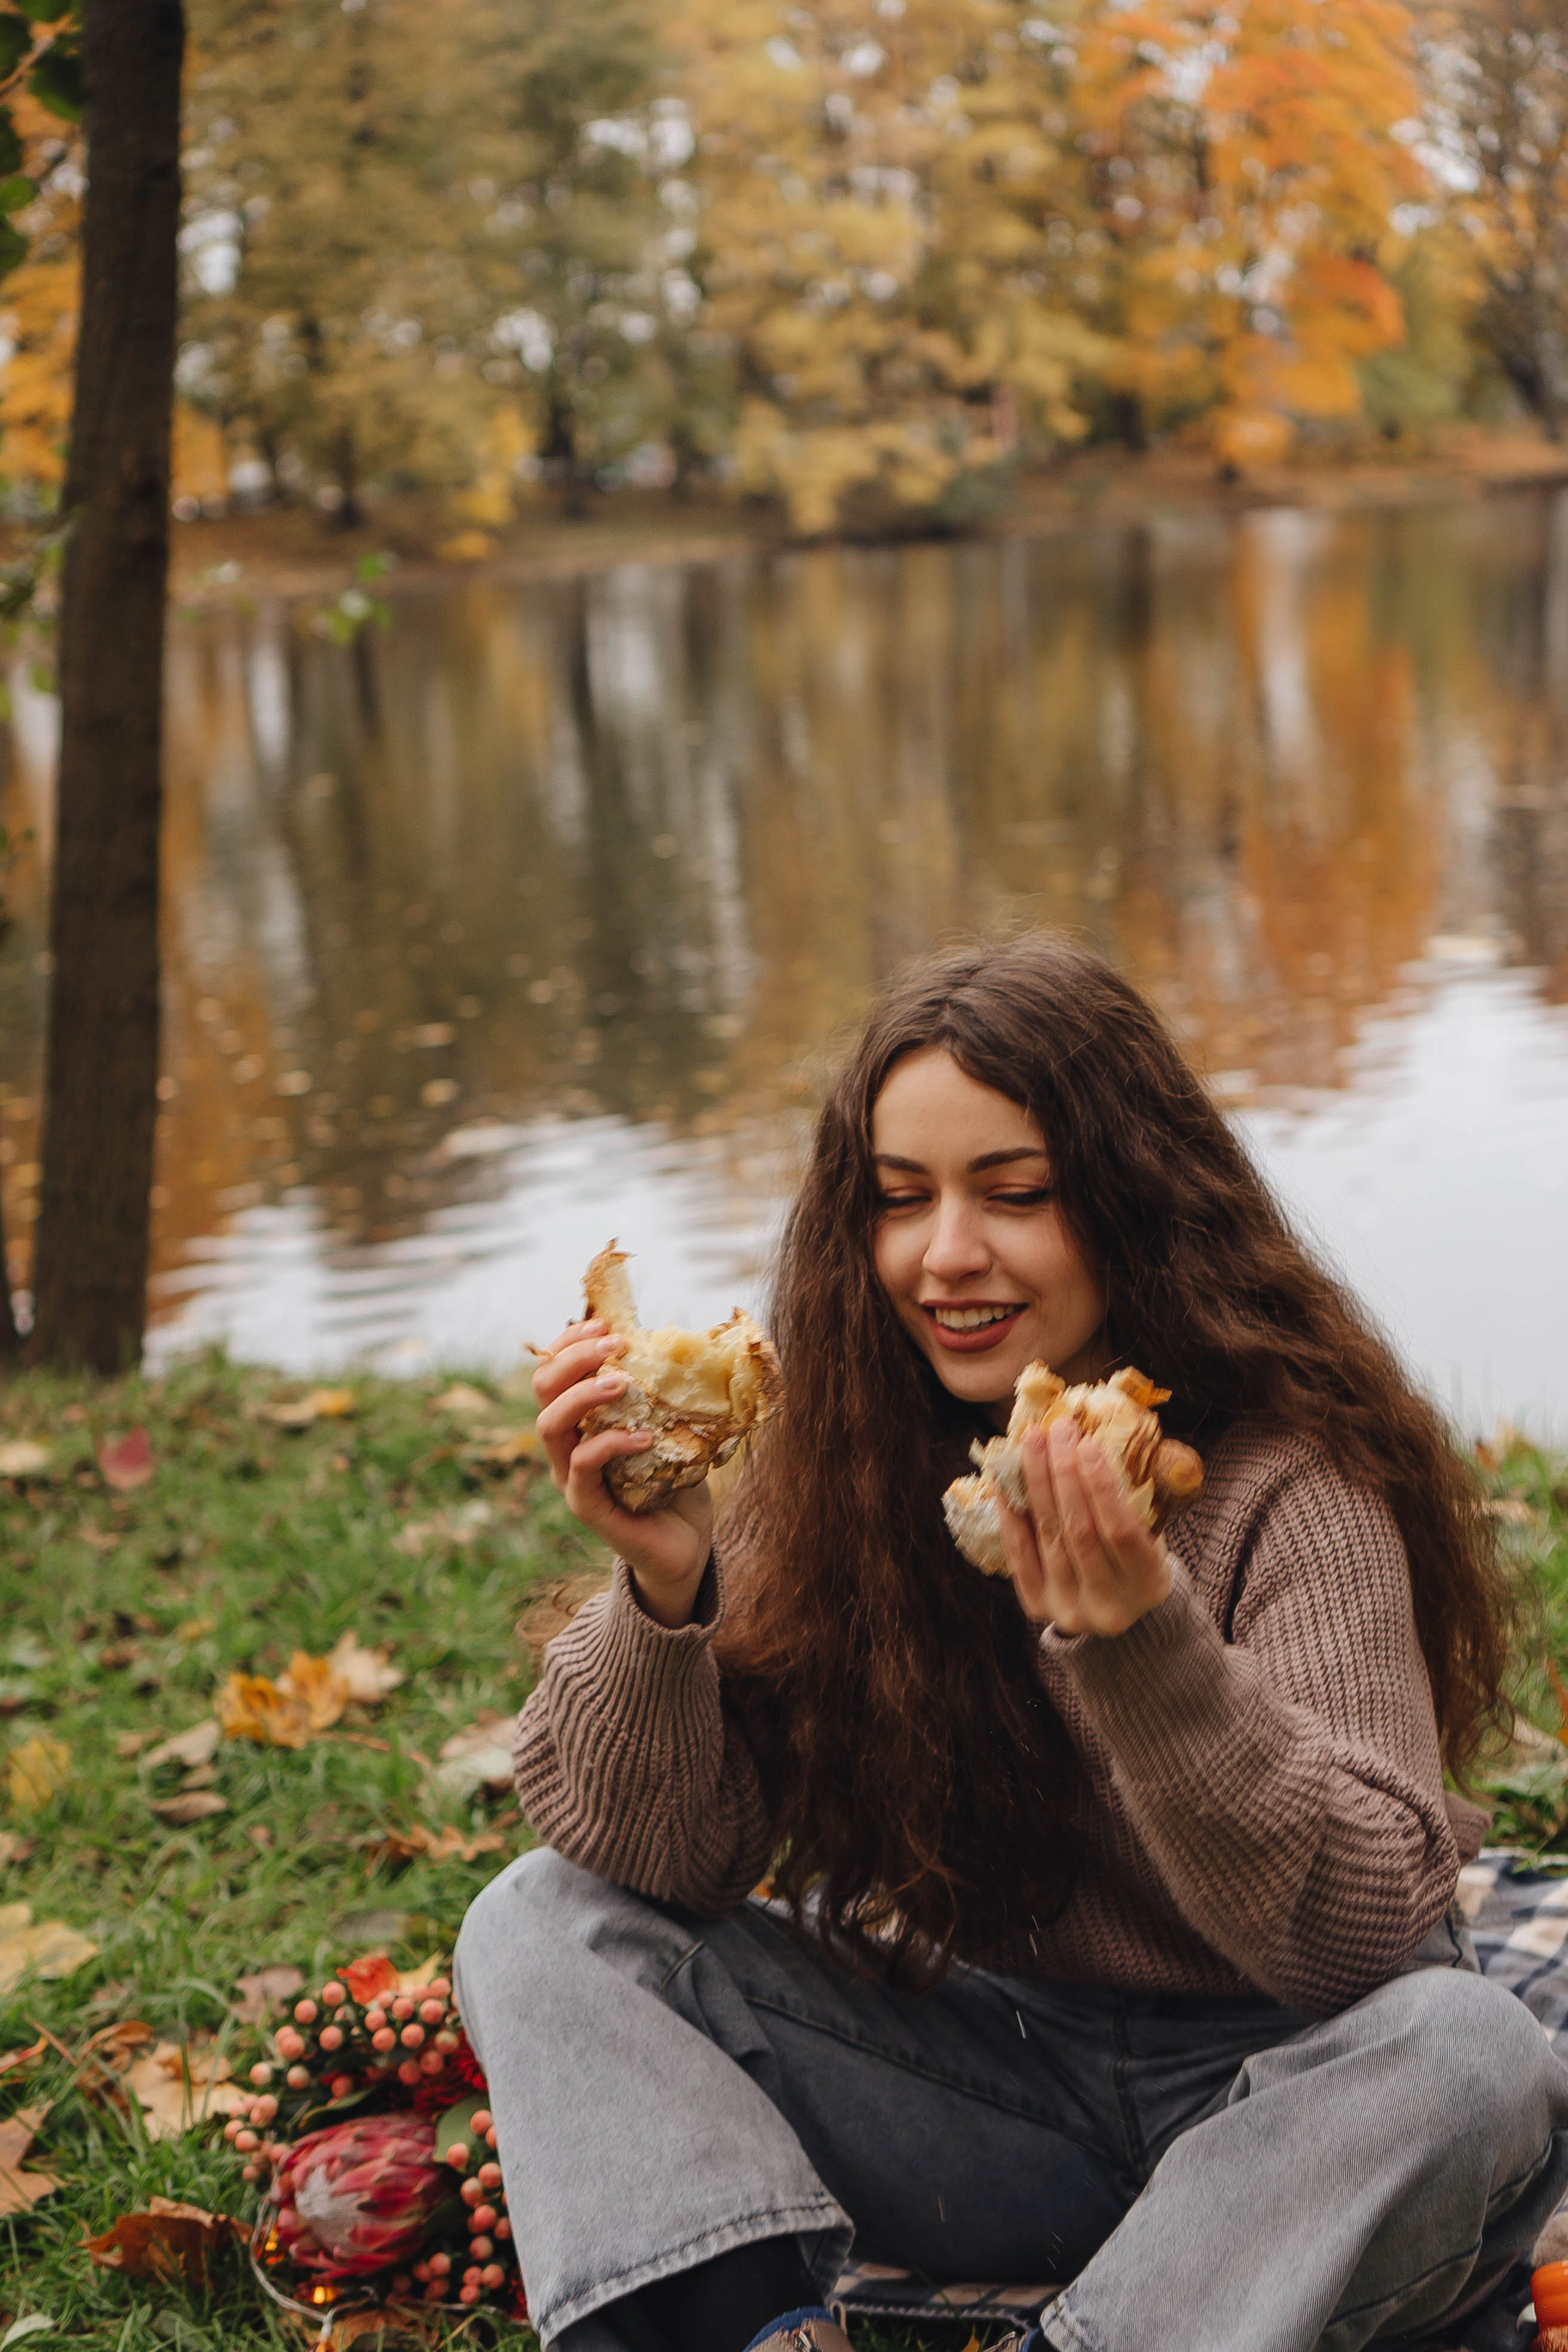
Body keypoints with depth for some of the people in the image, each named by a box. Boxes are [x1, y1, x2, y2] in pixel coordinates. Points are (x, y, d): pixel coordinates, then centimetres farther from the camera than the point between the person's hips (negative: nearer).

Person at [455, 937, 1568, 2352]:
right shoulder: (832, 1464, -5)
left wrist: (1142, 1647, -41)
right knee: (543, 1929, -11)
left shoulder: (1287, 1477, -17)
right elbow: (656, 1860, -8)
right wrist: (665, 1590, -27)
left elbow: (1361, 1931, -25)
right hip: (973, 2064, 4)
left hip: (1265, 2088, -3)